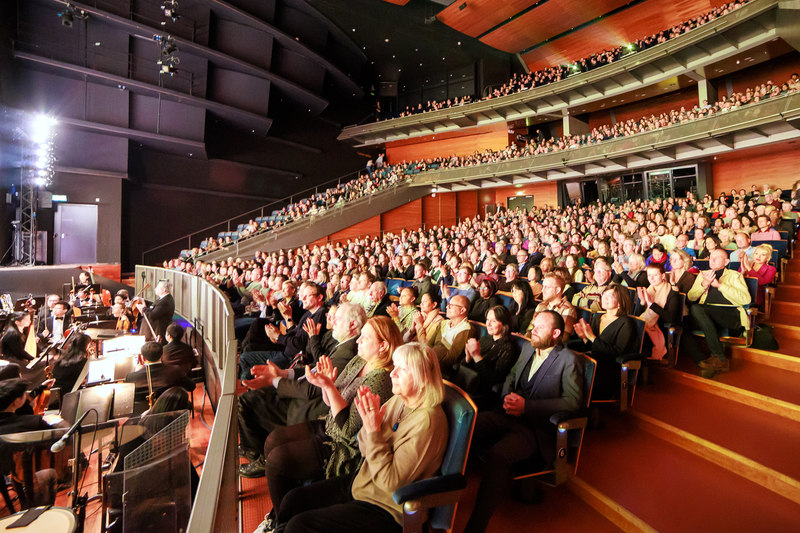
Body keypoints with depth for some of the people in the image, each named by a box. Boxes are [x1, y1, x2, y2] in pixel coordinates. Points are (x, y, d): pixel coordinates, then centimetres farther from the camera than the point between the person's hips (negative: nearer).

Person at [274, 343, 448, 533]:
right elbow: (365, 450, 4)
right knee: (292, 500, 5)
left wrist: (374, 431, -27)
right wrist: (370, 422, -15)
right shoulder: (398, 400, -2)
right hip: (361, 483, 8)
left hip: (388, 510, -7)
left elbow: (391, 481, -24)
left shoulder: (427, 422, -27)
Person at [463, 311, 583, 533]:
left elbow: (572, 401, -12)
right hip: (508, 415, 6)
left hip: (537, 428, -6)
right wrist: (508, 396, -1)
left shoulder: (568, 361, -4)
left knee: (497, 455, -31)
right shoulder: (529, 348, 16)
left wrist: (527, 406, -17)